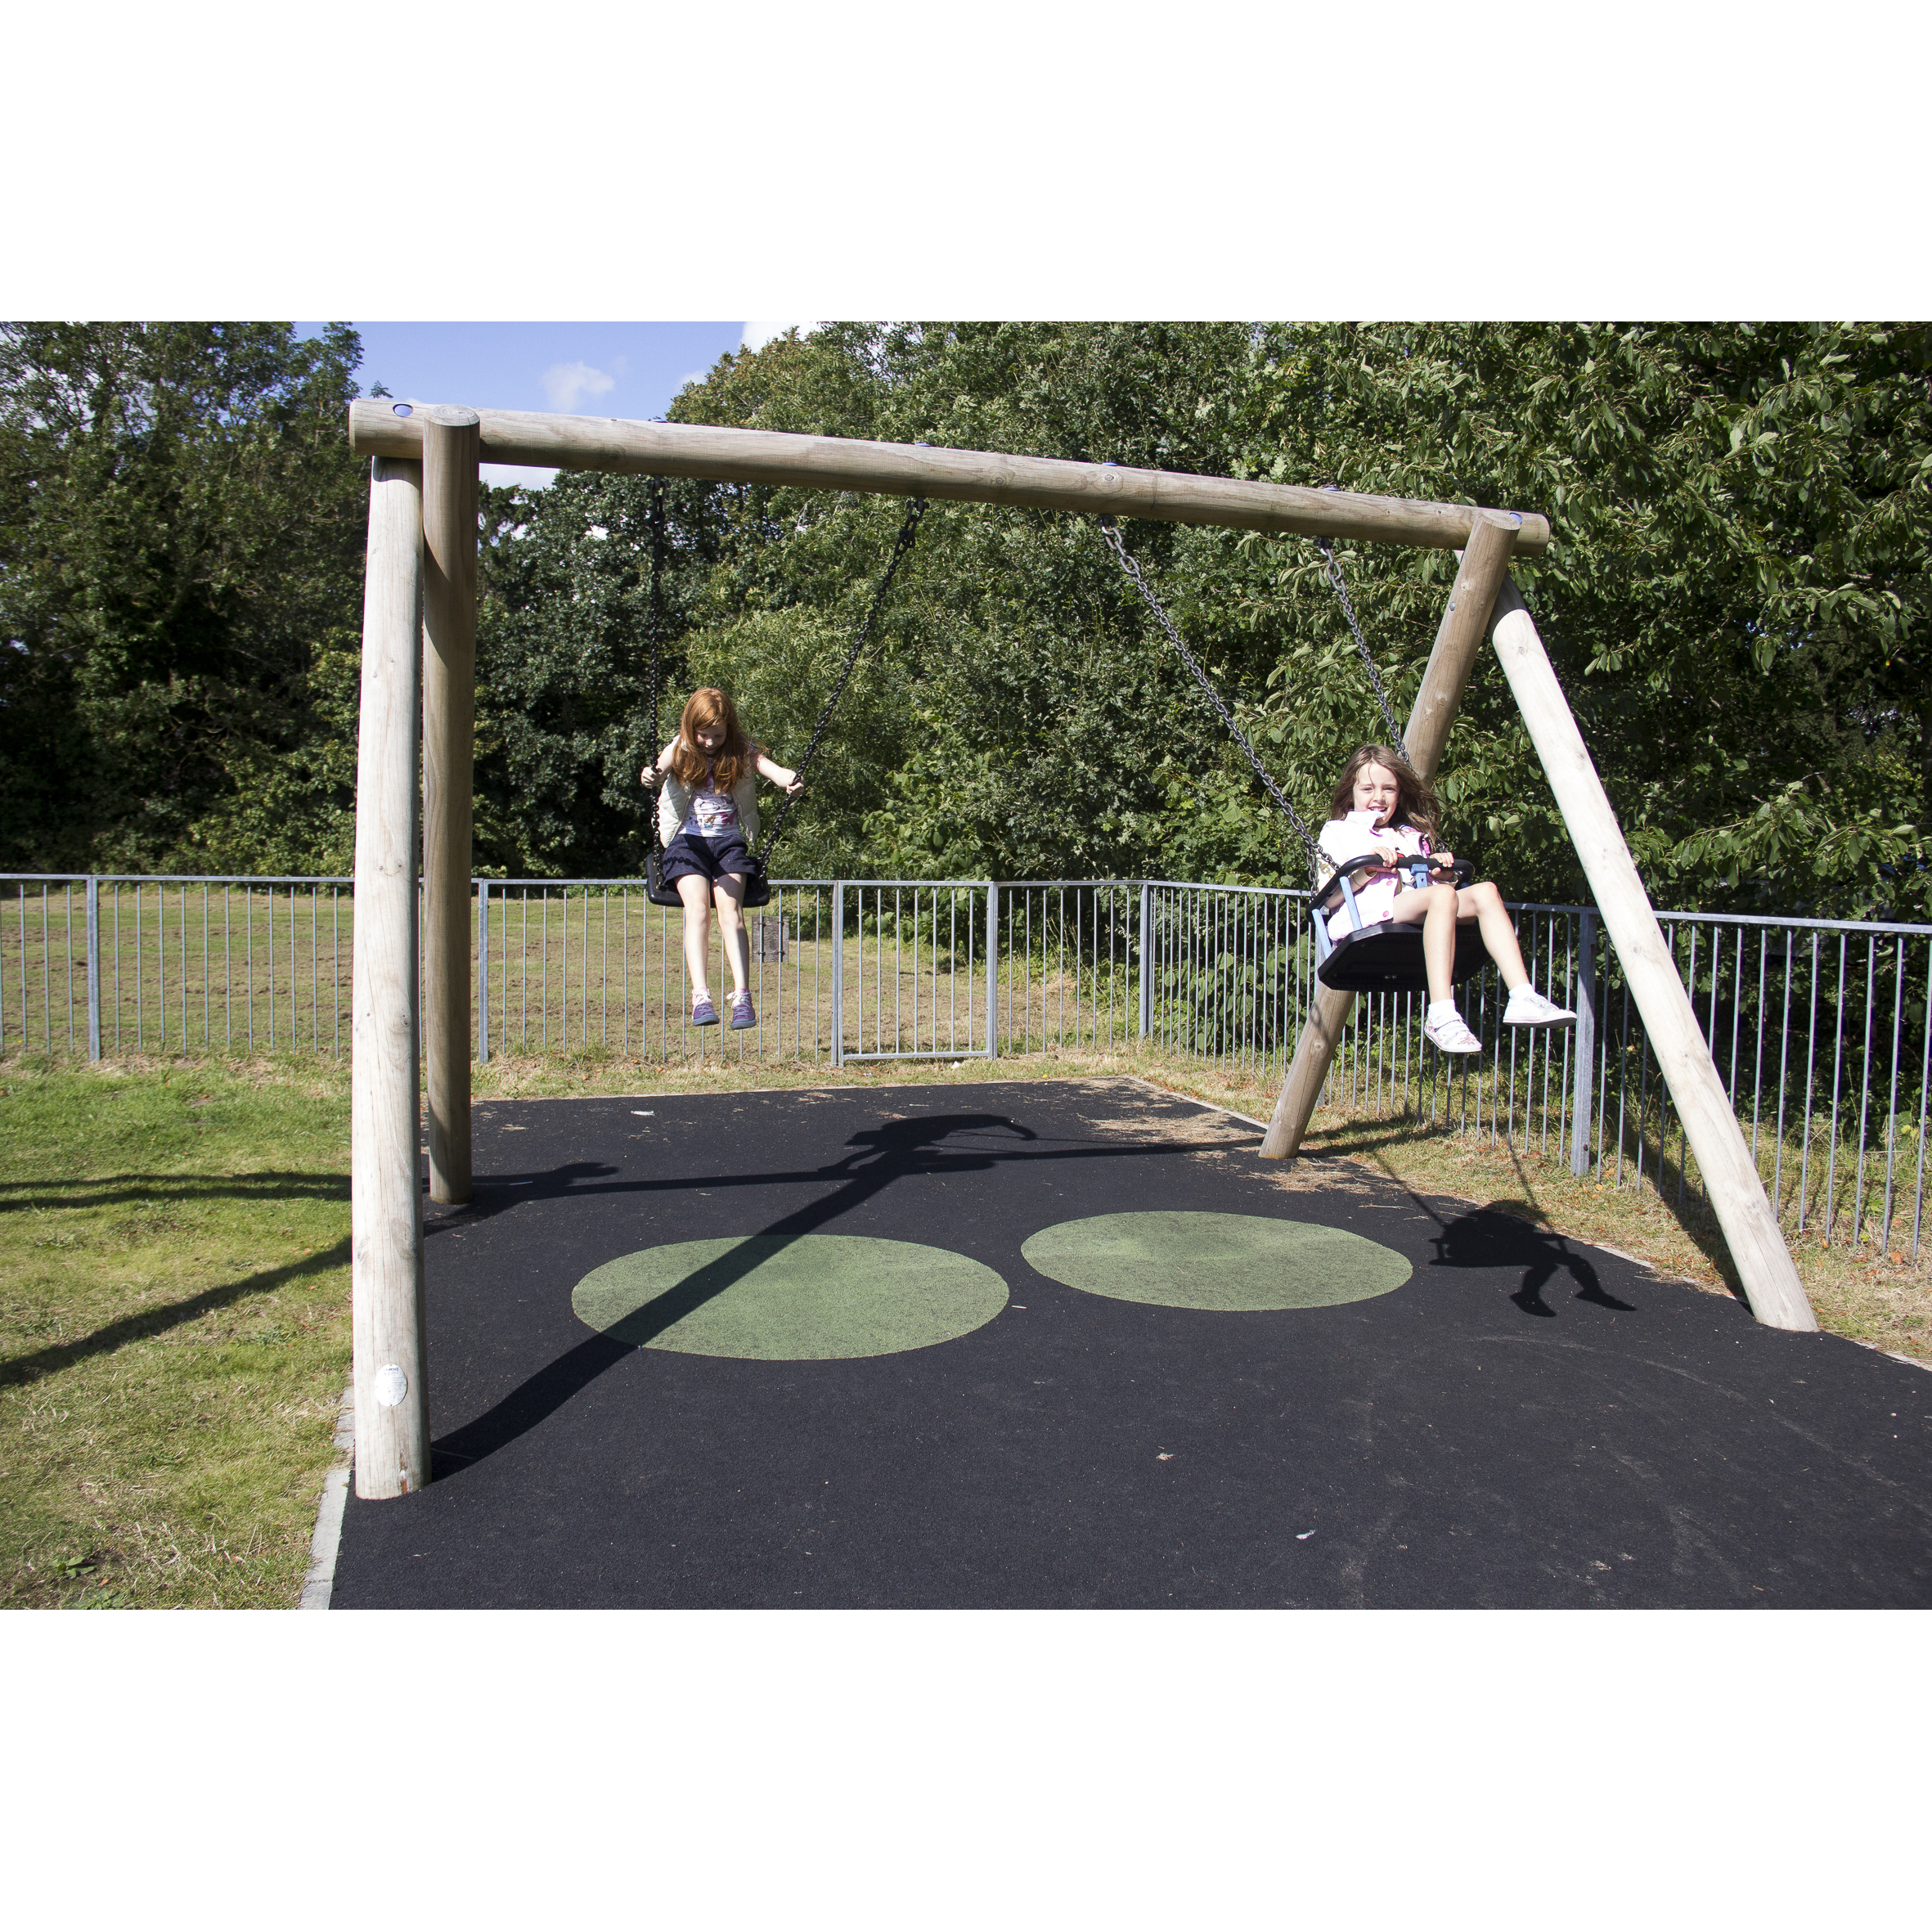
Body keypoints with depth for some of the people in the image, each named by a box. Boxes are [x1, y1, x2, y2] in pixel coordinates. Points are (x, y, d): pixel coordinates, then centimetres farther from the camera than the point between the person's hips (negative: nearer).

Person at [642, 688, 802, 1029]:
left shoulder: (742, 752, 4)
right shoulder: (681, 751, 4)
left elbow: (772, 769, -15)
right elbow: (659, 769, -17)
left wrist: (791, 780, -40)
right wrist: (650, 775, -43)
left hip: (729, 840, 1)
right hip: (688, 840, 0)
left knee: (730, 909, -23)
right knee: (697, 907, -25)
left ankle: (742, 996, -32)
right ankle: (700, 996, -34)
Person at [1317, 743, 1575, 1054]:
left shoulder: (1411, 835, 35)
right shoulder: (1336, 831, 18)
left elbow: (1429, 883, 31)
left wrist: (1438, 865, 10)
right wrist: (1368, 864, -11)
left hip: (1416, 916, 6)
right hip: (1368, 918, -6)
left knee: (1485, 892, -19)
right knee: (1443, 895, -33)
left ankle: (1522, 998, -31)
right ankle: (1440, 1016, -45)